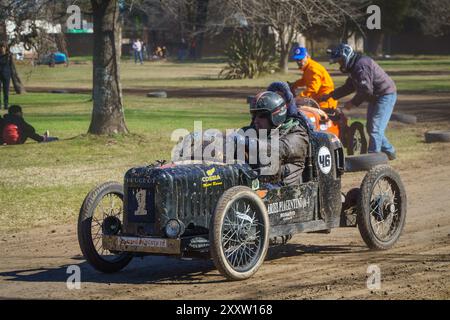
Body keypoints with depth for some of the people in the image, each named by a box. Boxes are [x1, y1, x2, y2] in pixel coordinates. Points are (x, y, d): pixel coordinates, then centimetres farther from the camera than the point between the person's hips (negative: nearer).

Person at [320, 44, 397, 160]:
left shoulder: (361, 65, -21)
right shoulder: (354, 67, 12)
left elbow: (366, 90, -26)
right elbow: (348, 87, 20)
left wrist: (353, 103, -16)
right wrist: (331, 95, 15)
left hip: (385, 96, -11)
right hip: (375, 98, 11)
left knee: (375, 129, -13)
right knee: (371, 128, 15)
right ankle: (389, 152, 24)